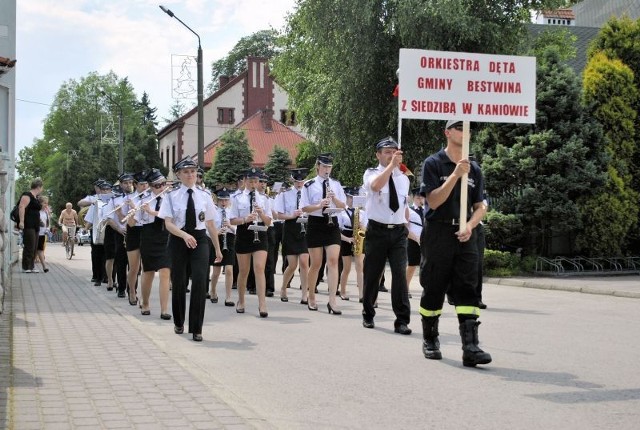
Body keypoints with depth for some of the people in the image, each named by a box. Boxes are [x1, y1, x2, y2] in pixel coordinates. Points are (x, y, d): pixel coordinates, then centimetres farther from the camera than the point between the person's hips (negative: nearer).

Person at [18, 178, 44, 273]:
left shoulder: (35, 197, 20)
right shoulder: (27, 195, -10)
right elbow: (21, 207, -20)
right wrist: (21, 221, -27)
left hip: (34, 225, 10)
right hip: (28, 225, -10)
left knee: (34, 247, 9)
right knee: (29, 246, -10)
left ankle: (31, 267, 14)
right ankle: (26, 268, -8)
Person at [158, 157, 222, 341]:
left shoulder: (204, 196, 4)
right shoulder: (172, 197, -1)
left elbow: (211, 224, 9)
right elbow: (168, 223, -9)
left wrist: (217, 249, 11)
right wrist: (184, 235, -27)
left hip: (200, 239, 0)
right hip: (178, 240, 0)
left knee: (200, 282, -12)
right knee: (178, 283, 10)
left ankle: (196, 329, -5)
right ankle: (178, 322, 33)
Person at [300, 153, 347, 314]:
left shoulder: (336, 184, 9)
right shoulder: (309, 185, 0)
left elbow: (343, 206, 7)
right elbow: (305, 207, -5)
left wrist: (334, 199, -13)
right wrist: (319, 205, -22)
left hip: (332, 224, 2)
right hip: (315, 224, -2)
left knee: (333, 261, -11)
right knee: (316, 264, 4)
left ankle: (332, 301, -14)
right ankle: (311, 298, 23)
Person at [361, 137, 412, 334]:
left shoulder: (404, 179, 12)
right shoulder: (371, 173, -2)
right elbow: (376, 186, -27)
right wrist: (392, 165, -28)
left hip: (398, 231, 2)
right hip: (377, 230, -2)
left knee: (400, 274, -9)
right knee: (372, 274, 7)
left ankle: (402, 320, -6)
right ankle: (368, 315, 26)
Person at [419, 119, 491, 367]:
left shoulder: (474, 169, 13)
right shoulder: (433, 163, -1)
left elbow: (480, 207, 13)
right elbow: (433, 201, -11)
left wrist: (470, 226, -7)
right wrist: (455, 175, -18)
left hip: (464, 235, 3)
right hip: (437, 232, -3)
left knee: (467, 289, -8)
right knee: (434, 288, 4)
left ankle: (470, 347, -15)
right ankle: (430, 341, 21)